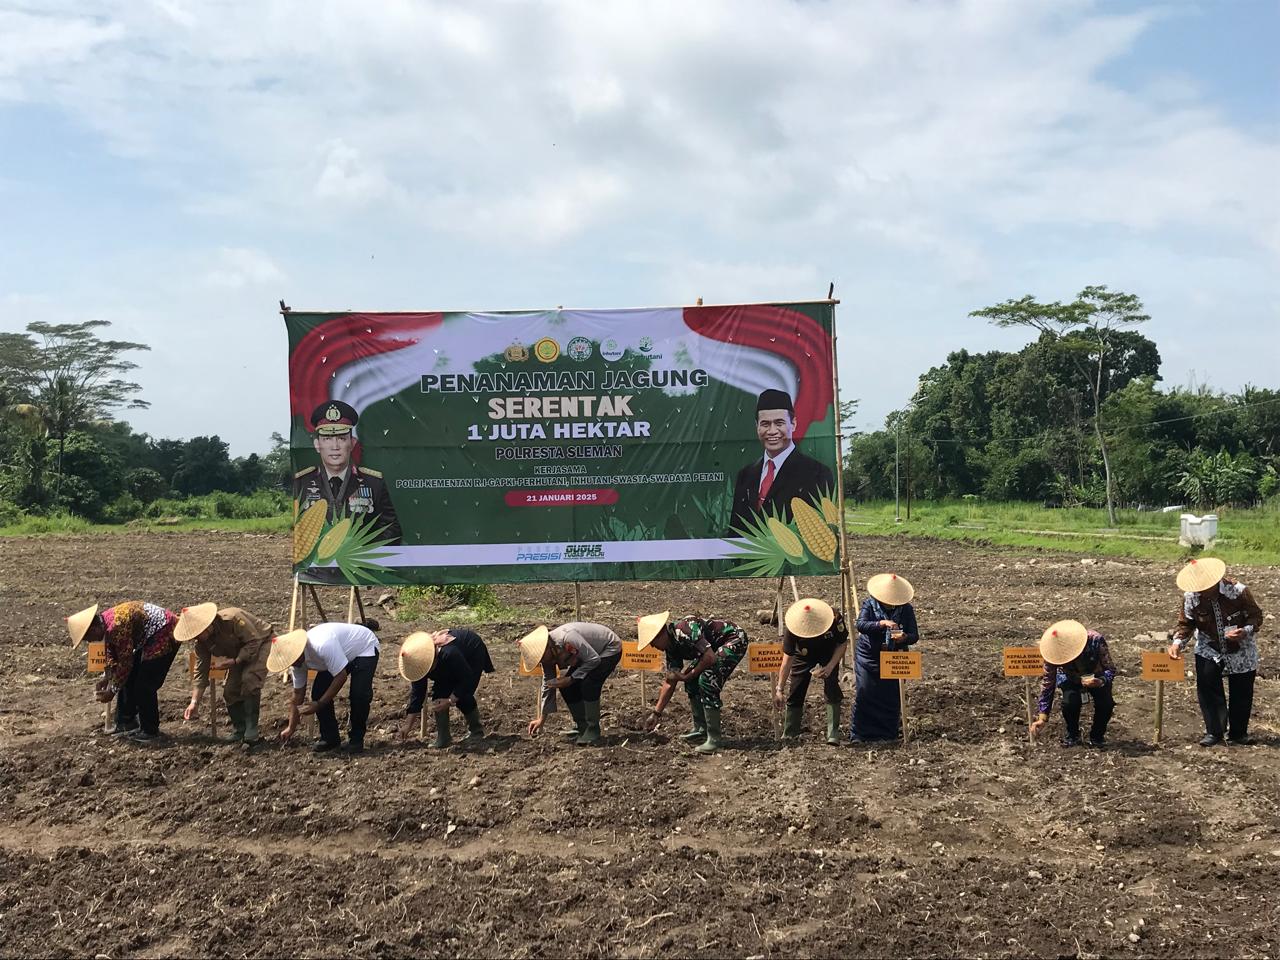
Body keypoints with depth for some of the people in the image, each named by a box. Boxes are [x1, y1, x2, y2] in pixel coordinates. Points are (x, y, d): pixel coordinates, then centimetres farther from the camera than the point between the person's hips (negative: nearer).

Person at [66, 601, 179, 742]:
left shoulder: (117, 628, -27)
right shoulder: (105, 621, 1)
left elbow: (125, 663, -18)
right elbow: (111, 653, 19)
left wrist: (112, 690, -6)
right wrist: (107, 677, 20)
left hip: (165, 634, -10)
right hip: (150, 638, 10)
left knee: (145, 687, -6)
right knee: (129, 679, 13)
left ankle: (149, 731, 9)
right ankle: (126, 722, 26)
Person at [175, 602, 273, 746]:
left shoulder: (233, 619, -37)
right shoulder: (200, 642, -15)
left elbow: (254, 642, -31)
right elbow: (200, 671, -12)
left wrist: (234, 661, -37)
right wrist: (195, 702, -19)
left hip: (261, 642, -7)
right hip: (239, 651, 7)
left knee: (249, 679, -26)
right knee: (230, 689, -5)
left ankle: (251, 731, -17)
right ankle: (238, 730, 13)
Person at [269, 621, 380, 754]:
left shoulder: (322, 645, -41)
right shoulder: (298, 660, -14)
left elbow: (341, 677, -34)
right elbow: (298, 695, -2)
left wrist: (318, 705, -28)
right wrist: (291, 728, 0)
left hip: (365, 647, -7)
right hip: (342, 653, 7)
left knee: (359, 694, -24)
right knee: (318, 692, -8)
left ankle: (356, 739, -3)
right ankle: (330, 738, 7)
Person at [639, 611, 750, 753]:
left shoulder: (684, 630, -28)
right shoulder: (671, 646, 2)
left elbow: (710, 658, -29)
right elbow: (670, 681, 8)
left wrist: (686, 677, -16)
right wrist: (656, 713, 8)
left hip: (735, 640, -10)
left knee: (707, 682, -19)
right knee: (692, 682, 7)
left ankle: (714, 739, -13)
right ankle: (701, 728, 19)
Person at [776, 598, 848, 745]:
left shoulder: (834, 619, -36)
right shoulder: (792, 628, -34)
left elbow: (842, 644, -17)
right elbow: (787, 659, -25)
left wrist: (829, 667, -28)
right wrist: (779, 689, -24)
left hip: (828, 654, -1)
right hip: (803, 655, 1)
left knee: (832, 691, -18)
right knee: (796, 693, -3)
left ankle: (833, 736, -14)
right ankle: (788, 736, 9)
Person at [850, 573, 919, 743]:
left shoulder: (906, 609, -3)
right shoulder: (869, 605, -8)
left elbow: (914, 635, -6)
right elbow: (860, 624, -24)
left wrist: (904, 638, -29)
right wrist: (882, 623, -38)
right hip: (869, 657, -2)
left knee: (893, 696, 4)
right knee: (864, 694, -5)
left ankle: (890, 732, 21)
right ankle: (859, 734, 3)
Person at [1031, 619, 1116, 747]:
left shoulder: (1095, 640, -36)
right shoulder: (1053, 652, -30)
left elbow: (1111, 669, -24)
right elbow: (1047, 683, -23)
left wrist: (1101, 681, -48)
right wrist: (1042, 717, -26)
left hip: (1097, 679, 0)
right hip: (1071, 681, 0)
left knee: (1105, 703, -28)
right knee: (1070, 701, -31)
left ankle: (1097, 735, 3)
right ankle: (1072, 735, -1)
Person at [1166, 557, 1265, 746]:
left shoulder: (1238, 591, -25)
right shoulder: (1190, 597, -19)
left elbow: (1256, 616, -13)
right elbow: (1185, 623, -8)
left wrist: (1246, 632, -33)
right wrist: (1177, 642, -25)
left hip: (1240, 651, -1)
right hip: (1208, 650, 1)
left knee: (1241, 692, 8)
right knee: (1207, 688, -9)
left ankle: (1238, 733, 26)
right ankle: (1214, 732, 3)